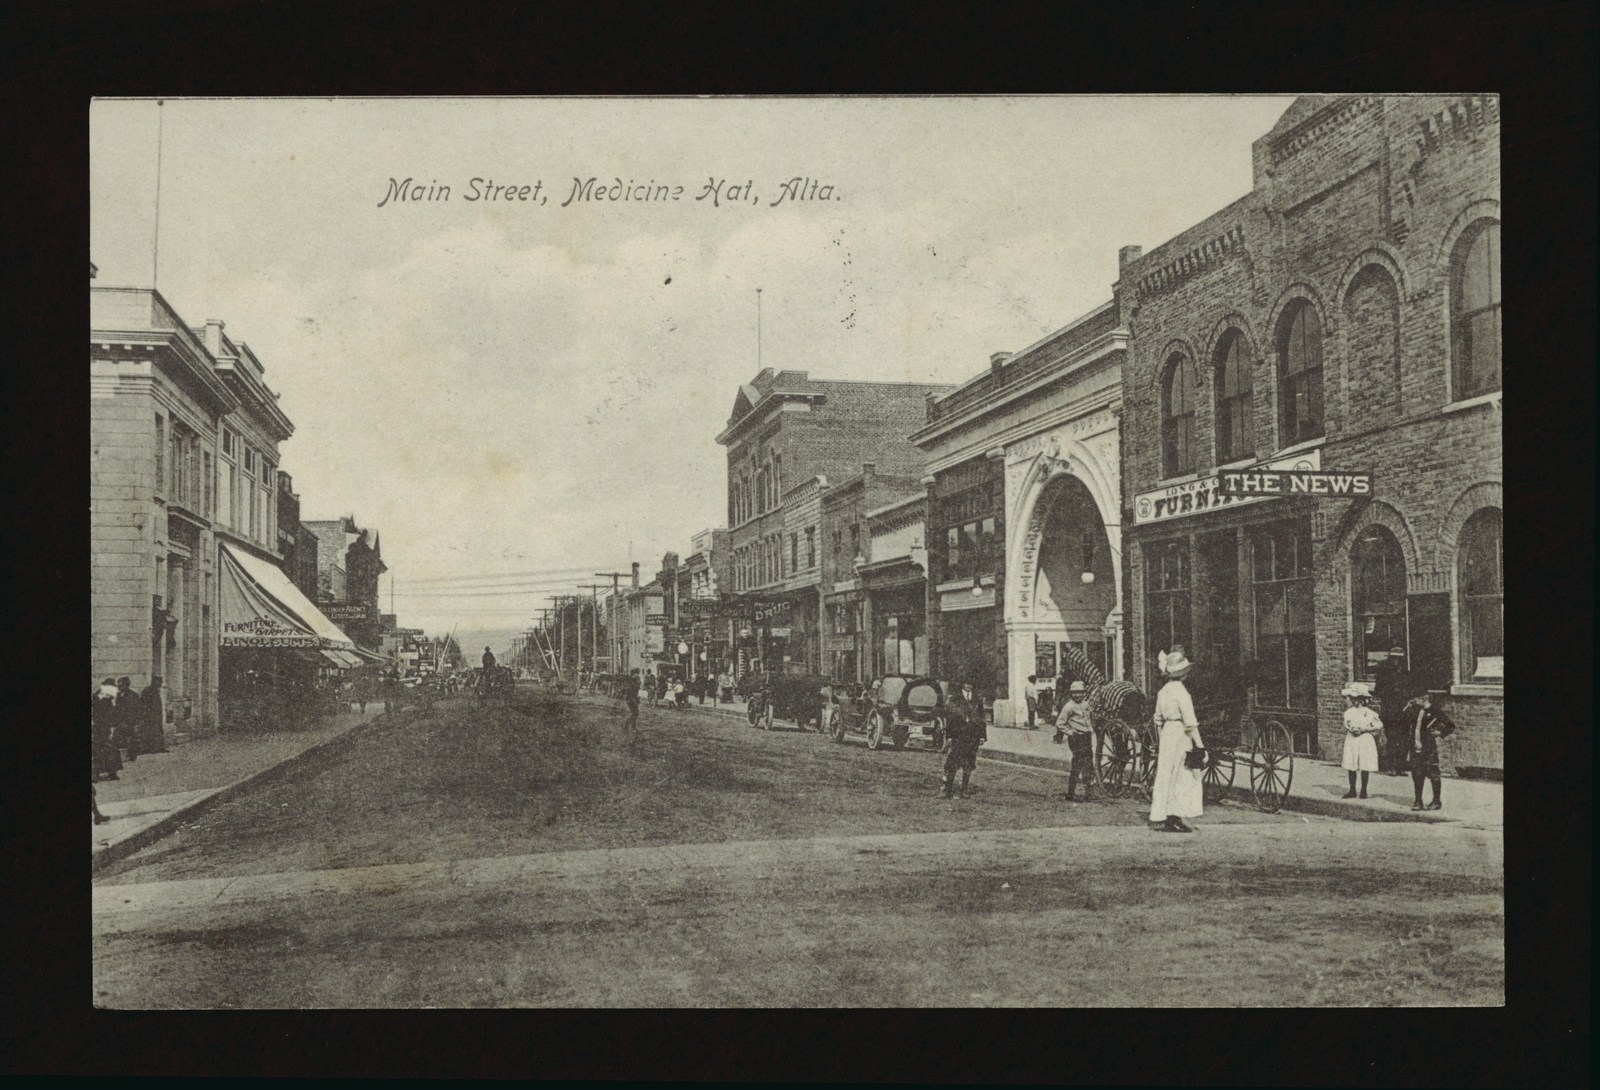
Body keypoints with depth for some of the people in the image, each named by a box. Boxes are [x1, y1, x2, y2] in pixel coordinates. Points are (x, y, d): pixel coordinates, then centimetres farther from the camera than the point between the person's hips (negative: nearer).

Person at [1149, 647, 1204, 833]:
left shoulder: (1163, 691, 10)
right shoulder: (1180, 691, -14)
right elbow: (1190, 721, -17)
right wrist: (1199, 744, -15)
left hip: (1166, 734, 8)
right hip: (1180, 734, -7)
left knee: (1167, 775, 10)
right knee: (1180, 778, -1)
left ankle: (1167, 818, 14)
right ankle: (1174, 819, 0)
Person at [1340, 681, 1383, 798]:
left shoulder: (1367, 713, -5)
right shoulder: (1348, 713, 6)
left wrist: (1364, 729, -7)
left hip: (1364, 741, -3)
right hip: (1351, 742, 3)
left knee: (1364, 767, 2)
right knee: (1351, 766, 1)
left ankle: (1363, 790, 9)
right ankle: (1352, 790, 8)